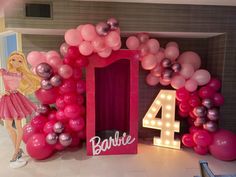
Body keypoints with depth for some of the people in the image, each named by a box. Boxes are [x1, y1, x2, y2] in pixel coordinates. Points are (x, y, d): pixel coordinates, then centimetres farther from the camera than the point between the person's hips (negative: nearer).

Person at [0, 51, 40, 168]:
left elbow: (32, 83, 9)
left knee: (18, 126, 2)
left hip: (17, 99, -2)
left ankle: (16, 153, 13)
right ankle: (17, 150, 23)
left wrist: (23, 91, 0)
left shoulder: (21, 74, 2)